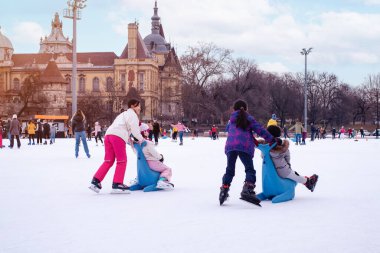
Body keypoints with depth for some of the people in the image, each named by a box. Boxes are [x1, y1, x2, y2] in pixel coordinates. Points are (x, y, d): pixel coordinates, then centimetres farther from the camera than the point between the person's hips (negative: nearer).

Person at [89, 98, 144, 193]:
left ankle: (96, 181, 0)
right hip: (118, 137, -8)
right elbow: (134, 128, -3)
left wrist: (129, 140, 23)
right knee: (122, 161, -1)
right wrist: (141, 139, 10)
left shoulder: (124, 114, 37)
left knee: (109, 161, 9)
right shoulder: (131, 114, 8)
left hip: (108, 135, 8)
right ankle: (117, 184, -4)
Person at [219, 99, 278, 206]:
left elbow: (227, 128, 38)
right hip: (245, 146, -3)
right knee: (249, 169, -2)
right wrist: (271, 139, 13)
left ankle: (224, 190, 5)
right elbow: (260, 129, 10)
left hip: (230, 146, 3)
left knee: (230, 170, 13)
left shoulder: (232, 119, 24)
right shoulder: (249, 118, 16)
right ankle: (247, 189, -23)